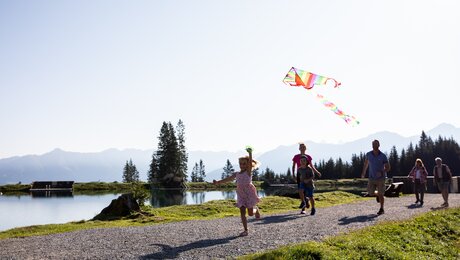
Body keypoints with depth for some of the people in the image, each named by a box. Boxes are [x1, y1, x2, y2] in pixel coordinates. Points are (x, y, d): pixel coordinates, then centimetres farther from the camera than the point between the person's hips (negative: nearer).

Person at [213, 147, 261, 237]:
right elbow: (227, 179, 4)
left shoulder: (248, 171, -5)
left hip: (249, 193, -4)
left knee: (250, 213, 1)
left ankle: (256, 209, 36)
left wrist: (250, 153, -37)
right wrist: (218, 182, -8)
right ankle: (245, 230, 6)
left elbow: (250, 163, -22)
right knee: (242, 212, -1)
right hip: (241, 195, 5)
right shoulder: (236, 174, 9)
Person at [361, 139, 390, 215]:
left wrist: (381, 172, -29)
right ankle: (377, 194, 35)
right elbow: (366, 162, 17)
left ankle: (381, 209, 16)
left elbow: (388, 168, -10)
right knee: (370, 193, -1)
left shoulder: (383, 156, -13)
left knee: (380, 194, -2)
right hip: (372, 178, 3)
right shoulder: (368, 154, -4)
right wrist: (363, 172, 25)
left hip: (381, 178, -3)